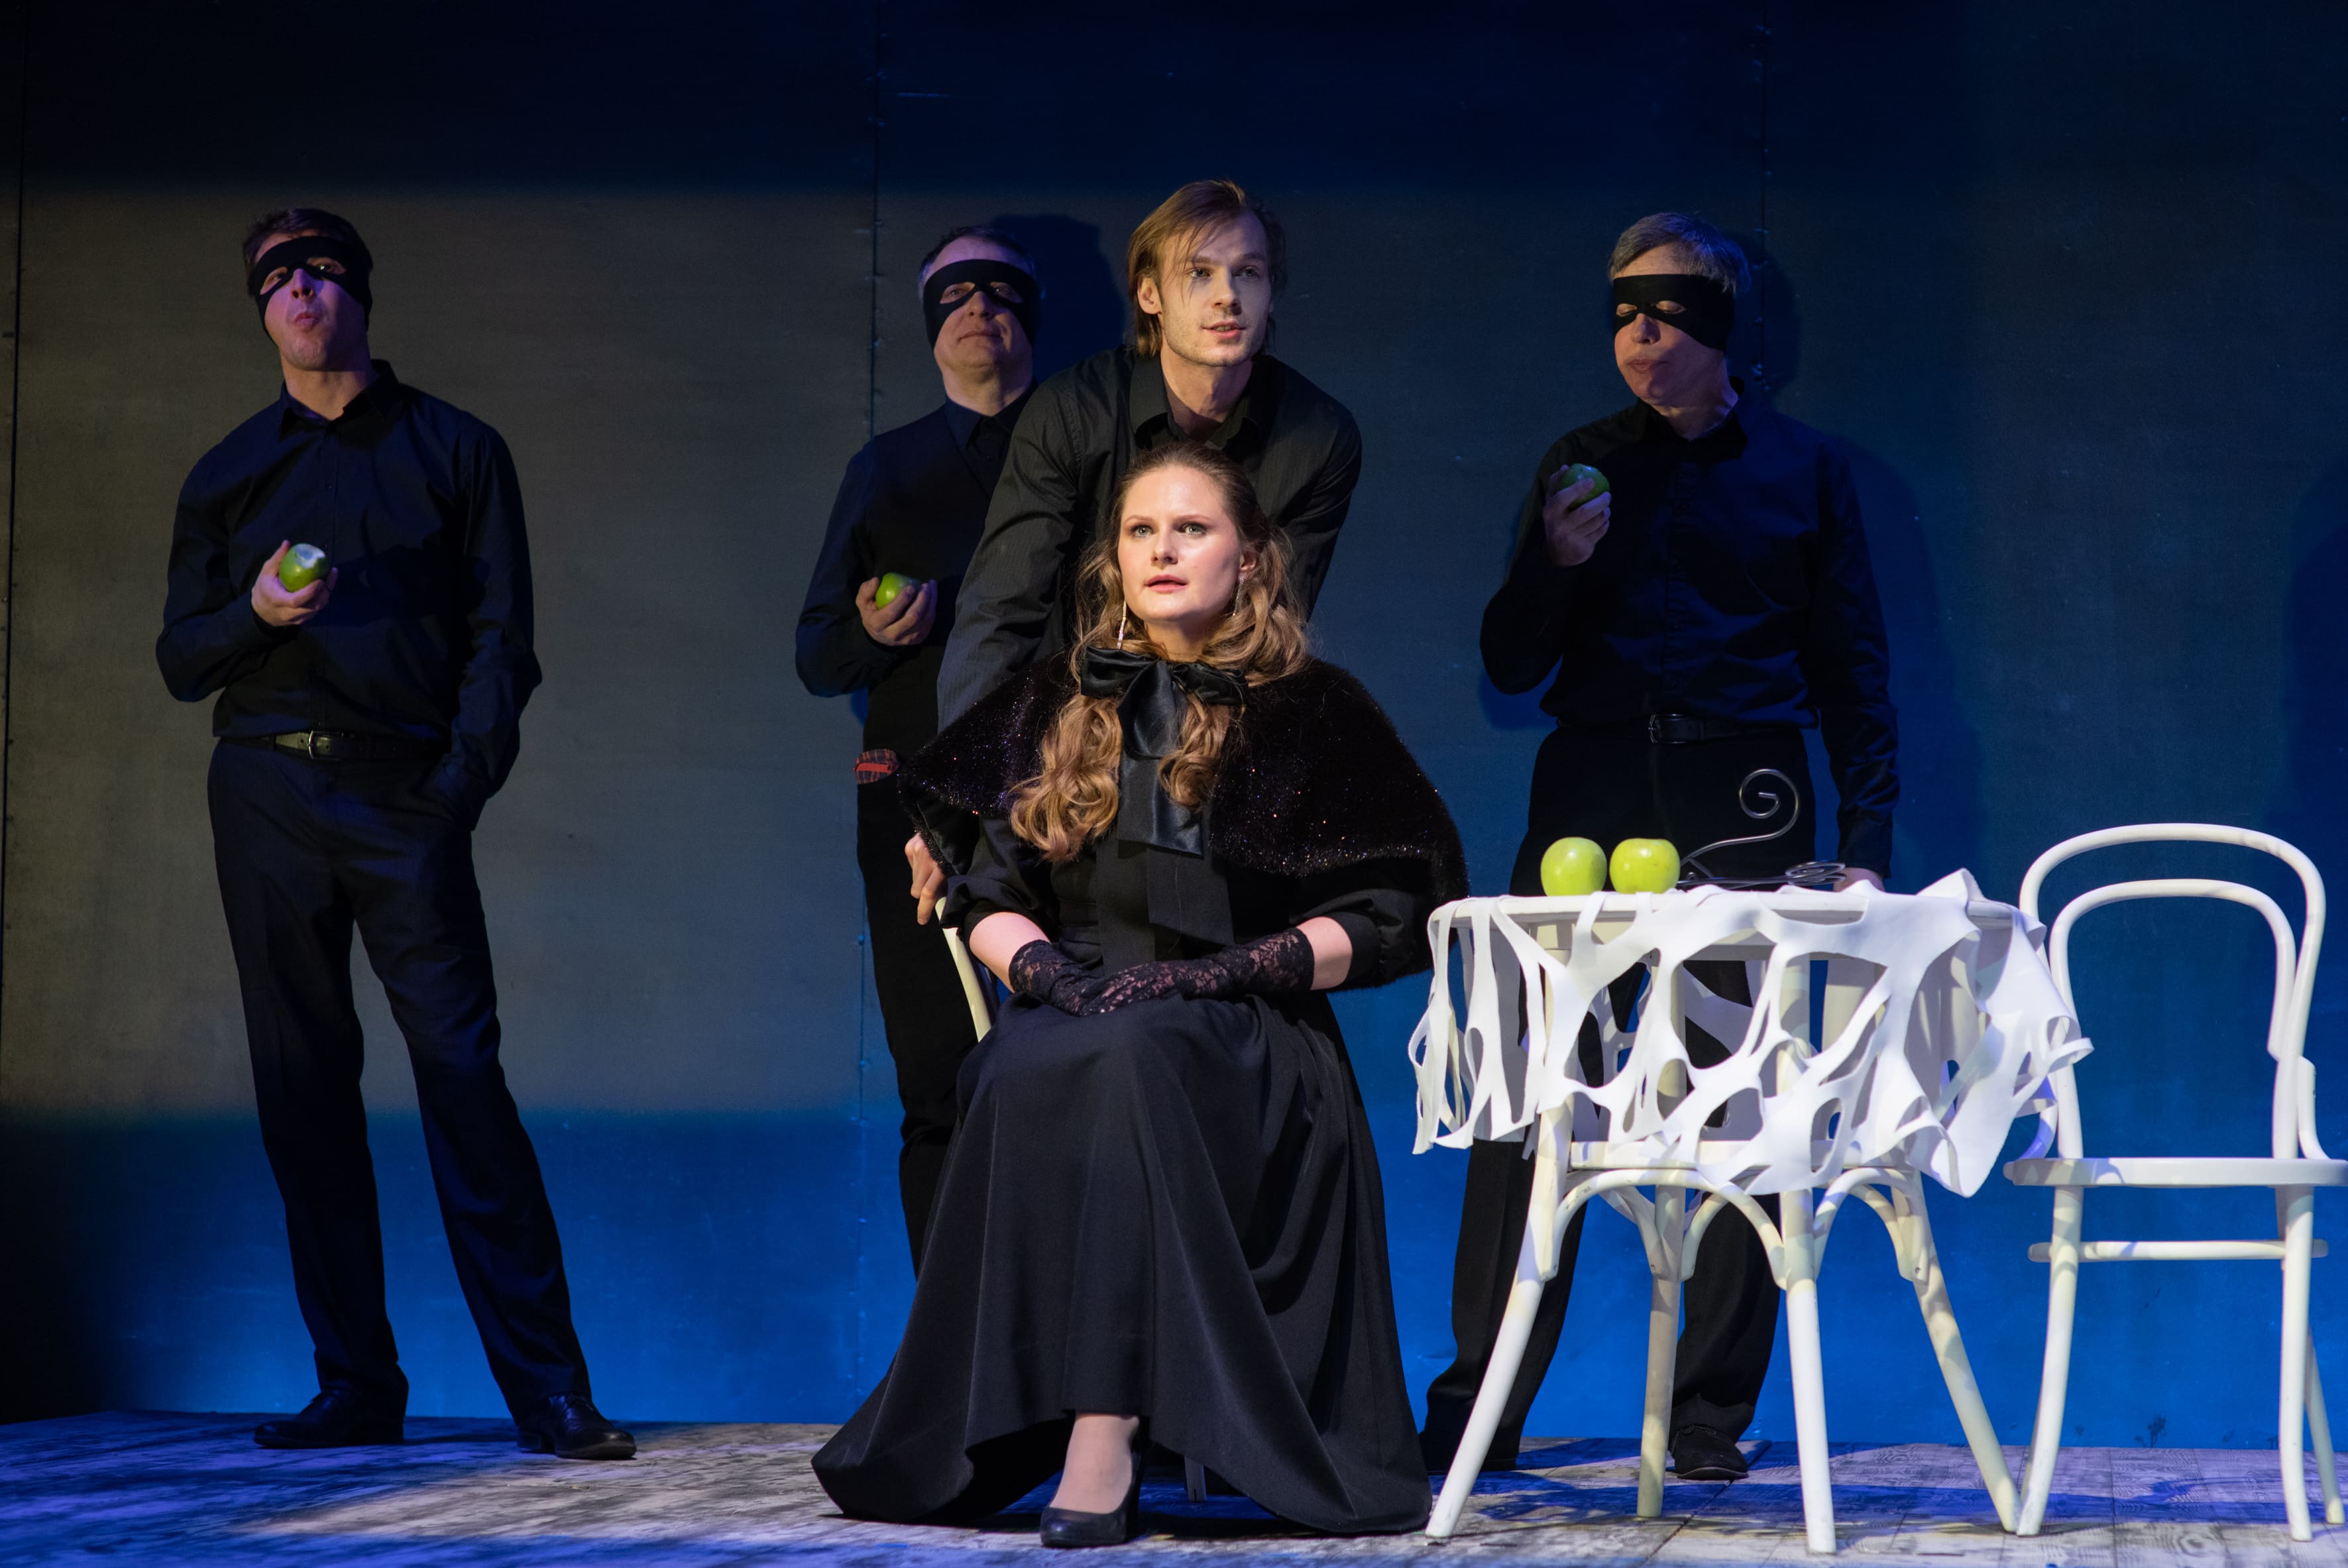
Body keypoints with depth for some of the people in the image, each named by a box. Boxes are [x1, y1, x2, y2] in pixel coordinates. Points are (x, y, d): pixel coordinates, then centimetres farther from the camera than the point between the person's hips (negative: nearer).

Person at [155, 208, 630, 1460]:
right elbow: (180, 661, 15)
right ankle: (358, 1387, 7)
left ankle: (547, 1391, -12)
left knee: (461, 1070, -12)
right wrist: (257, 615, -7)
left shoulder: (456, 452, 10)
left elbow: (501, 639, 4)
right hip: (266, 794, 3)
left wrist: (459, 783, -10)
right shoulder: (227, 475, 17)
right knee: (304, 1087, 1)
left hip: (404, 794, -3)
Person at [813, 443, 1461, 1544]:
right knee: (1023, 1075, -36)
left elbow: (1387, 916, 2)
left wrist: (1221, 970, -11)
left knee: (1131, 1063, -39)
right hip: (1078, 1025, 3)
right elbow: (985, 898, 15)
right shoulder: (1057, 707, 18)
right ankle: (1009, 1436, -34)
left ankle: (1107, 1434, -43)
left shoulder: (1311, 713, 9)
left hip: (1245, 1042, -3)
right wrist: (1046, 972, -7)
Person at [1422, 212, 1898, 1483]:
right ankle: (1477, 1409, -1)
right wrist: (1555, 562, -5)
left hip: (1741, 805, -1)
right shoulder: (1581, 464, 15)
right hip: (1591, 795, 1)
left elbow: (1853, 673, 10)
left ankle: (1711, 1415, 5)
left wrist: (1865, 845, 1)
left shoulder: (1801, 469, 11)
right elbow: (1509, 665, 14)